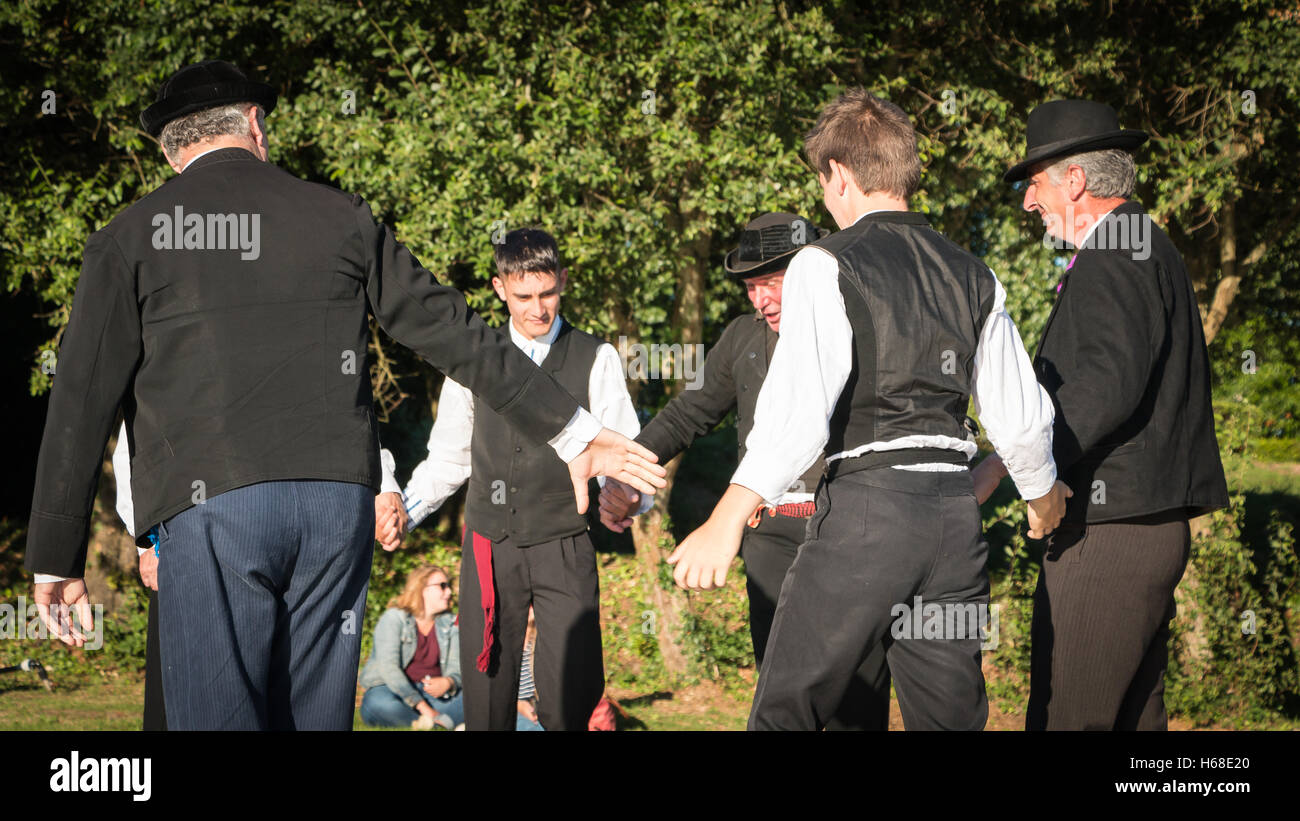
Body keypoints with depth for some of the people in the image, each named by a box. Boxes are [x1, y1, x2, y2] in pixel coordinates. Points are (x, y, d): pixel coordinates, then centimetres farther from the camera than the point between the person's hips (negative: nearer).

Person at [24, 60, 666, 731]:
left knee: (219, 715, -3)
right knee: (313, 717, 11)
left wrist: (56, 559, 6)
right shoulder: (341, 217, 13)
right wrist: (571, 431, 19)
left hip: (210, 507, -3)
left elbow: (82, 403, 3)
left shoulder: (129, 239, 7)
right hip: (338, 503, 3)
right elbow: (453, 333, 13)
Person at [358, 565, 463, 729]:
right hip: (395, 690, -4)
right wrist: (422, 705, -27)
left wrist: (448, 683, -24)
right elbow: (388, 667, -17)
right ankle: (442, 720, -35)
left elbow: (456, 667, 4)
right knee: (379, 704, -40)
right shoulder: (393, 619, -5)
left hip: (432, 693, 4)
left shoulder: (451, 623, 12)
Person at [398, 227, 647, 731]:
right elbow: (448, 458, 16)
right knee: (487, 695, 1)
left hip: (564, 548, -2)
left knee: (571, 694, -10)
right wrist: (404, 510, 2)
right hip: (490, 546, 2)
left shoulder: (595, 359, 4)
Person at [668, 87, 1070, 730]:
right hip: (954, 509, 6)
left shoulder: (826, 267, -5)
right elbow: (1019, 416, 17)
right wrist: (1042, 496, 36)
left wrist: (727, 520, -23)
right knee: (951, 717, 11)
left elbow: (800, 407, -18)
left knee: (787, 710, 1)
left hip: (865, 508, -6)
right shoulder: (973, 278, 13)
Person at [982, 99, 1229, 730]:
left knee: (1064, 717, -10)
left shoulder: (1112, 258, -12)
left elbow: (1109, 383, -26)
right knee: (1134, 715, 13)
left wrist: (1004, 461, -26)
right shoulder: (1152, 250, 21)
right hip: (1153, 526, 11)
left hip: (1111, 532, -11)